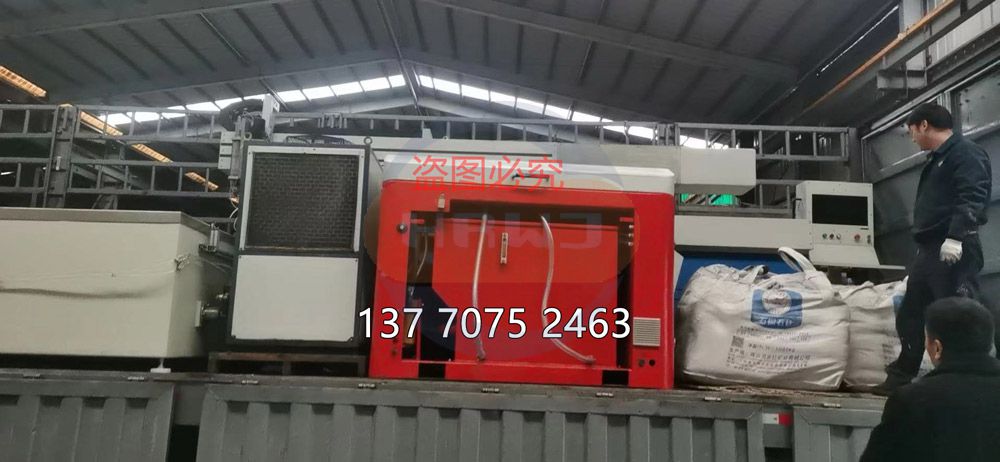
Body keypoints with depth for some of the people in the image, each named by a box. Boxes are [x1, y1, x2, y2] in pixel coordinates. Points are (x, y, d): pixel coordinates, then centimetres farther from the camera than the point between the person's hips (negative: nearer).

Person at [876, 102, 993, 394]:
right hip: (930, 251, 11)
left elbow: (973, 198, -20)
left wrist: (955, 237, -28)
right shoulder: (936, 160, 24)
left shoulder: (966, 153, -7)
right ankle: (900, 378, 22)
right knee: (909, 316, 13)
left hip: (954, 252, -10)